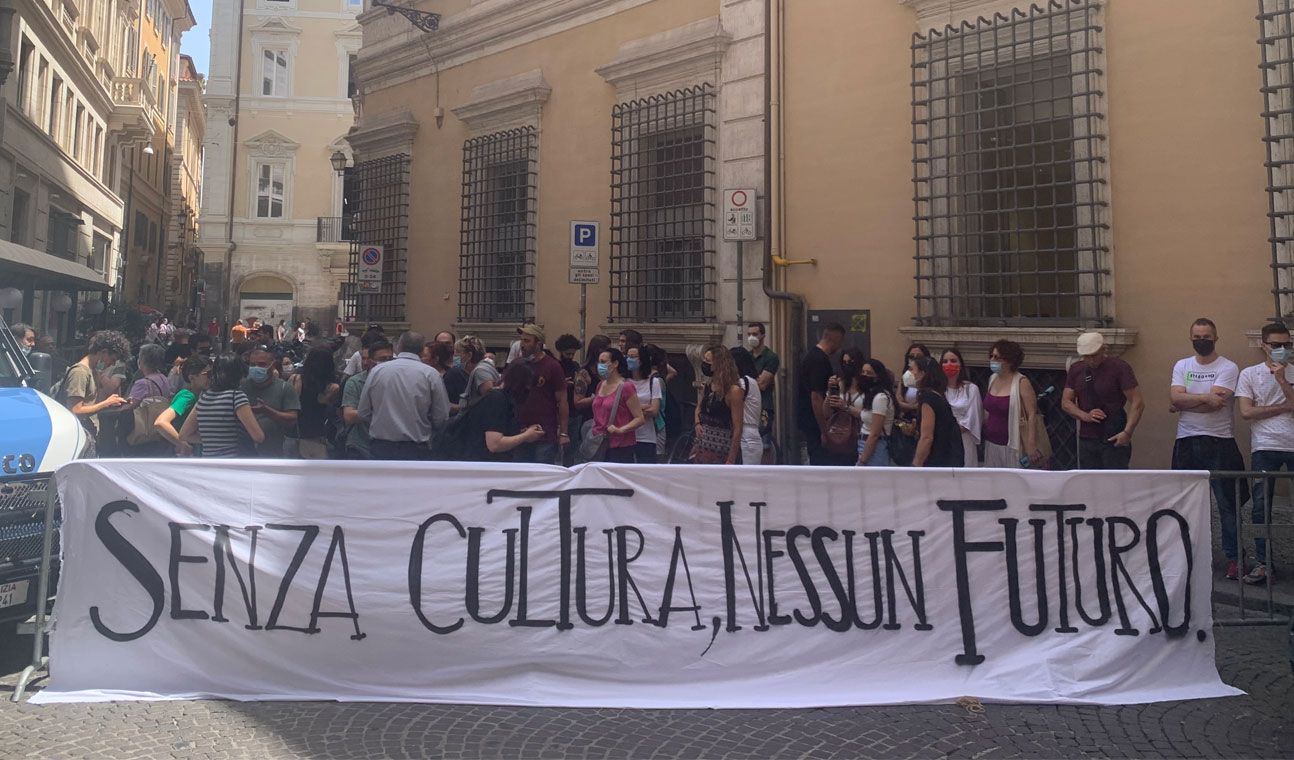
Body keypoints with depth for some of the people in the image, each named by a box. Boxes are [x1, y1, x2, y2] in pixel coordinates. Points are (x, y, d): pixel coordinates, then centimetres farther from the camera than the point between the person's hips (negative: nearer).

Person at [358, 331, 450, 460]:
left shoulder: (376, 371, 3)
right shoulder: (431, 374, -4)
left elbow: (363, 413, 5)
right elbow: (441, 419, -4)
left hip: (380, 448, 3)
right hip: (416, 449, -2)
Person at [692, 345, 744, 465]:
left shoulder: (733, 390, -14)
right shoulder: (708, 386, 7)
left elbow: (737, 429, -16)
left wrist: (731, 460, -18)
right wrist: (697, 424, 6)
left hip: (721, 450, -7)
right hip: (703, 445, 7)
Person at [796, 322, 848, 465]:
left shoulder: (813, 355, 12)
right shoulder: (819, 360, -20)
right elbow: (816, 397, -24)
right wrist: (824, 431, -21)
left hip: (807, 418, 10)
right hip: (814, 421, -10)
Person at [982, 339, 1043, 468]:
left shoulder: (1021, 382, -10)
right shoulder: (992, 379, 9)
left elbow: (1032, 415, -14)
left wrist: (1031, 445, -20)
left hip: (1012, 446, -6)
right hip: (991, 443, 6)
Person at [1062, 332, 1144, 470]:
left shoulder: (1119, 367, -7)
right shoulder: (1076, 370, 9)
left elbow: (1137, 403, -10)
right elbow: (1066, 402, 8)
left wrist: (1127, 432, -20)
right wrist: (1085, 416, -11)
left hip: (1114, 440, -5)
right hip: (1087, 440, 5)